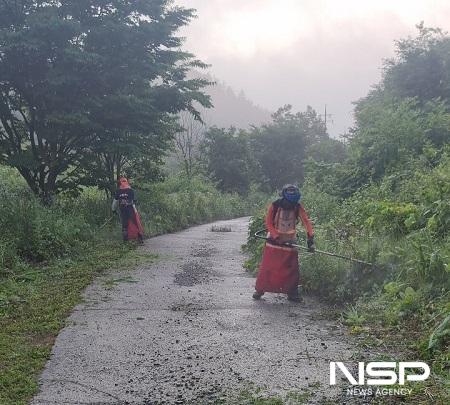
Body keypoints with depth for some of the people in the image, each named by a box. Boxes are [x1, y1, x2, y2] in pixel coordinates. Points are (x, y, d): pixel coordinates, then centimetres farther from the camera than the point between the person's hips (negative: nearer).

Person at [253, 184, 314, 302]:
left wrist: (310, 238, -29)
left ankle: (292, 293, 14)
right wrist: (277, 237, -19)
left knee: (292, 268, 3)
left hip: (290, 240, 2)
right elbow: (268, 223, -10)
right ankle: (259, 290, 11)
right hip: (274, 239, -2)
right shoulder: (275, 206, -15)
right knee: (267, 266, -1)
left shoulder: (298, 207, -10)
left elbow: (306, 222, -17)